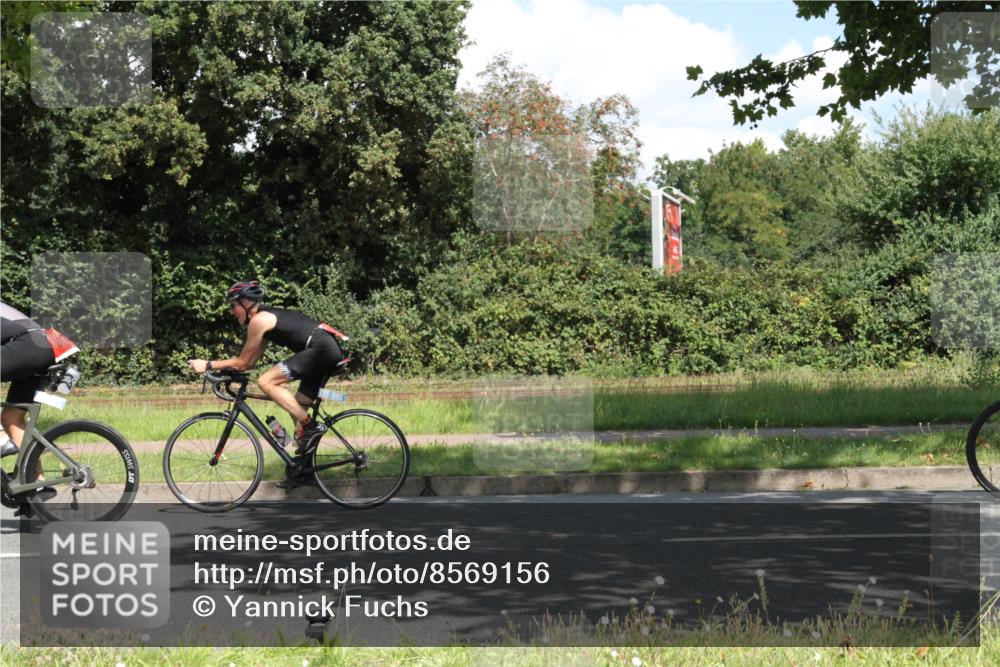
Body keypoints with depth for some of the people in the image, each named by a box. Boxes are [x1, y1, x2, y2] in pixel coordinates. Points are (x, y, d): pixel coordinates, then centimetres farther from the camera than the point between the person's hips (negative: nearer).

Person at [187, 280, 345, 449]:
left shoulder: (258, 320, -5)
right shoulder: (268, 317, 23)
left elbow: (243, 363, -1)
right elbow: (250, 363, 25)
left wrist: (208, 365, 5)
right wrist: (219, 365, 20)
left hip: (321, 349, -10)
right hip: (332, 350, 10)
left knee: (266, 382, -12)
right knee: (296, 407, 15)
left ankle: (311, 426, -13)